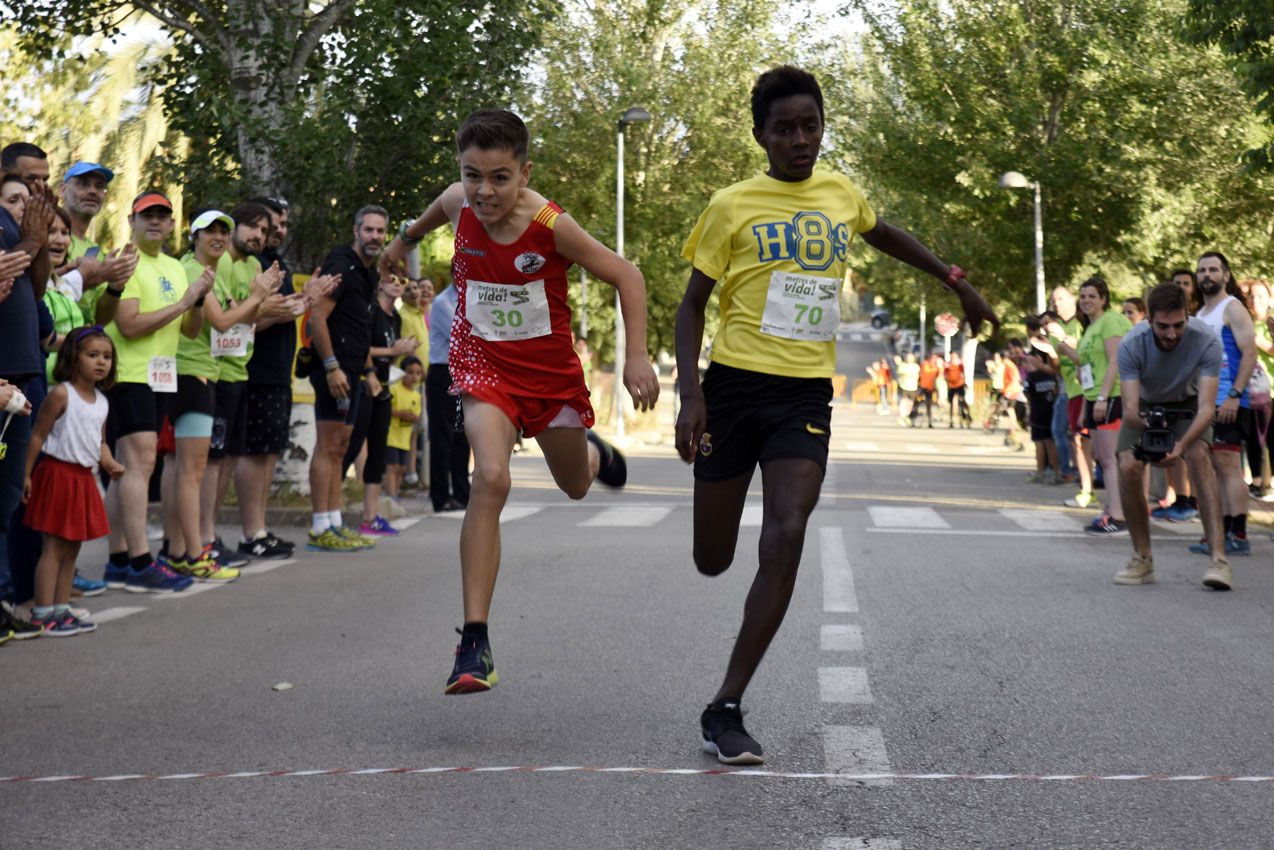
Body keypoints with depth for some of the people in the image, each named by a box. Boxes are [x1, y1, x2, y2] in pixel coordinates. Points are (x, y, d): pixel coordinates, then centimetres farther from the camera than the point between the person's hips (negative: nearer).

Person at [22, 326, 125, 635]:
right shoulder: (61, 394, -13)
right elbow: (38, 436, -11)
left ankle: (61, 608, 21)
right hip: (58, 474, -8)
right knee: (54, 546, -7)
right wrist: (27, 475, -13)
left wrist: (110, 464, 0)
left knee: (72, 547, 12)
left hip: (84, 477, 8)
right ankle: (42, 613, -3)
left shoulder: (101, 401, 10)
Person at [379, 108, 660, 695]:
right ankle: (474, 640, -24)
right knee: (490, 477, -26)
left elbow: (627, 276, -14)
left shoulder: (552, 226, -24)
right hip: (484, 365, 0)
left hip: (550, 368, 0)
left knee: (576, 487, 20)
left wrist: (637, 356, -23)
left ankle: (593, 451, 62)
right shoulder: (459, 204, -15)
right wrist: (405, 239, 31)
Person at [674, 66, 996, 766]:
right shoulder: (732, 205, -2)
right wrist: (690, 396, -10)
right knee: (712, 561, 4)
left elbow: (884, 235, 32)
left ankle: (725, 709, -14)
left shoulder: (839, 193, 9)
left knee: (786, 538, -19)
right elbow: (693, 304, 1)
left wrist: (957, 283, 32)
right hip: (735, 385, -2)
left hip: (806, 393, 2)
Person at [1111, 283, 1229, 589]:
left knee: (1198, 455, -29)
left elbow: (1206, 407, -37)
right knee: (1128, 467, -21)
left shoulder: (1206, 341, -32)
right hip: (1146, 406, 1)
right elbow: (1130, 408, -36)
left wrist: (1182, 445, -55)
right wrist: (1146, 426, -60)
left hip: (1188, 404, -1)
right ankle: (1143, 559, -4)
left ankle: (1219, 558, -35)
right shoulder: (1131, 345, -31)